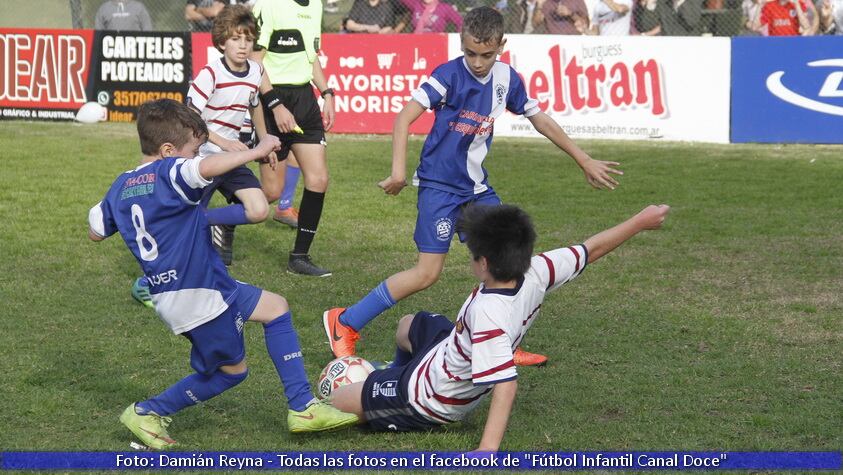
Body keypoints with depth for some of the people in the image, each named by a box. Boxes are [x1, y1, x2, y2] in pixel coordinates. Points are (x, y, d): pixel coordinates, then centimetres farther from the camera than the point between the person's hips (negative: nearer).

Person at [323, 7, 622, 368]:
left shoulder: (507, 78, 2)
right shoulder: (449, 75, -17)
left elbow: (540, 119, 15)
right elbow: (404, 118, -21)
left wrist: (584, 161, 19)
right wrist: (398, 170, -32)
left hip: (476, 186, 7)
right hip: (439, 185, -7)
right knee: (428, 273, -11)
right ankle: (344, 323, -1)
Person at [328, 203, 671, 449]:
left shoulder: (487, 314, -43)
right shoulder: (537, 272, -23)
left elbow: (506, 383, -46)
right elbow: (590, 250, -11)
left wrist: (487, 450, -49)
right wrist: (640, 221, 2)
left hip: (433, 400, -8)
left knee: (332, 403, -6)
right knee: (409, 326, 35)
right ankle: (394, 380, 55)